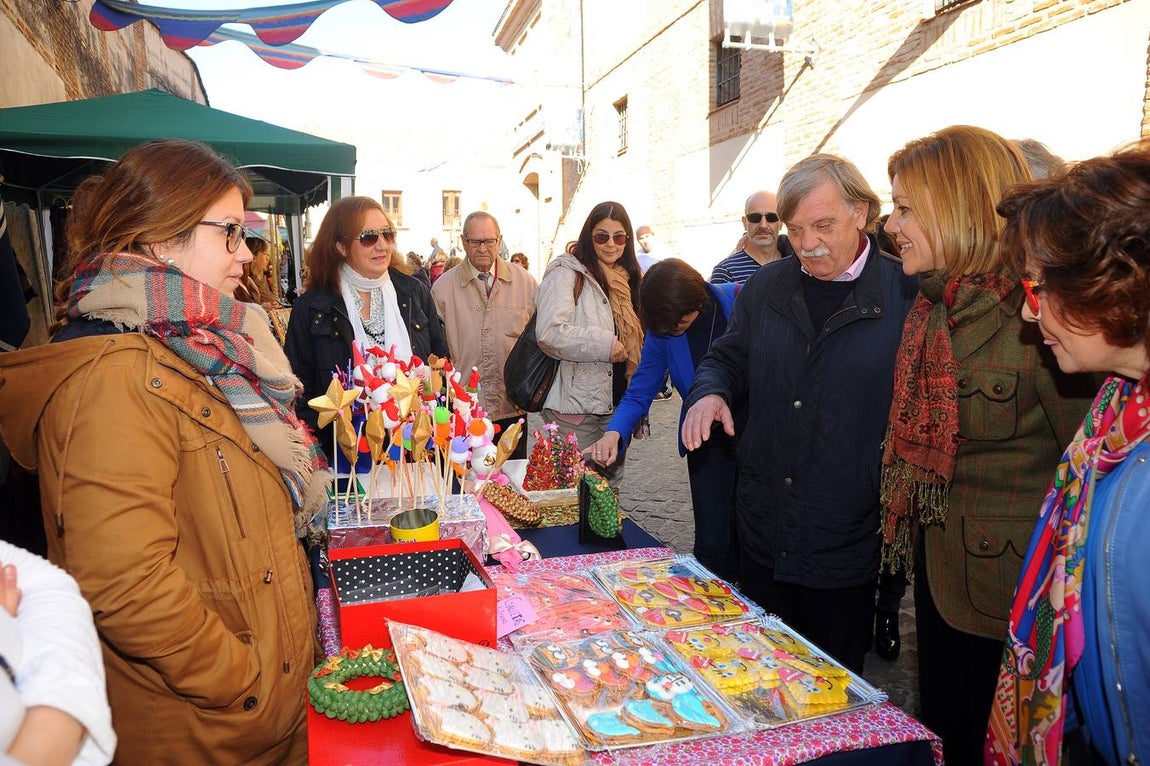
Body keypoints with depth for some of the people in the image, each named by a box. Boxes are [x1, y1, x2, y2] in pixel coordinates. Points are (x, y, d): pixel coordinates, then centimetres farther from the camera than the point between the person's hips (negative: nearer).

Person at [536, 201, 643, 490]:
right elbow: (549, 332, -23)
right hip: (577, 408, -7)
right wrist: (604, 345, -18)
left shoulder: (624, 279, 15)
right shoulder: (567, 272, -9)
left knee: (609, 488, 15)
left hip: (615, 403, 7)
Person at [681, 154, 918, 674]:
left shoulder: (909, 295, -9)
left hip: (847, 547, -4)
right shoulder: (765, 287, 5)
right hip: (762, 536, 4)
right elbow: (728, 358, 16)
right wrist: (710, 392, -7)